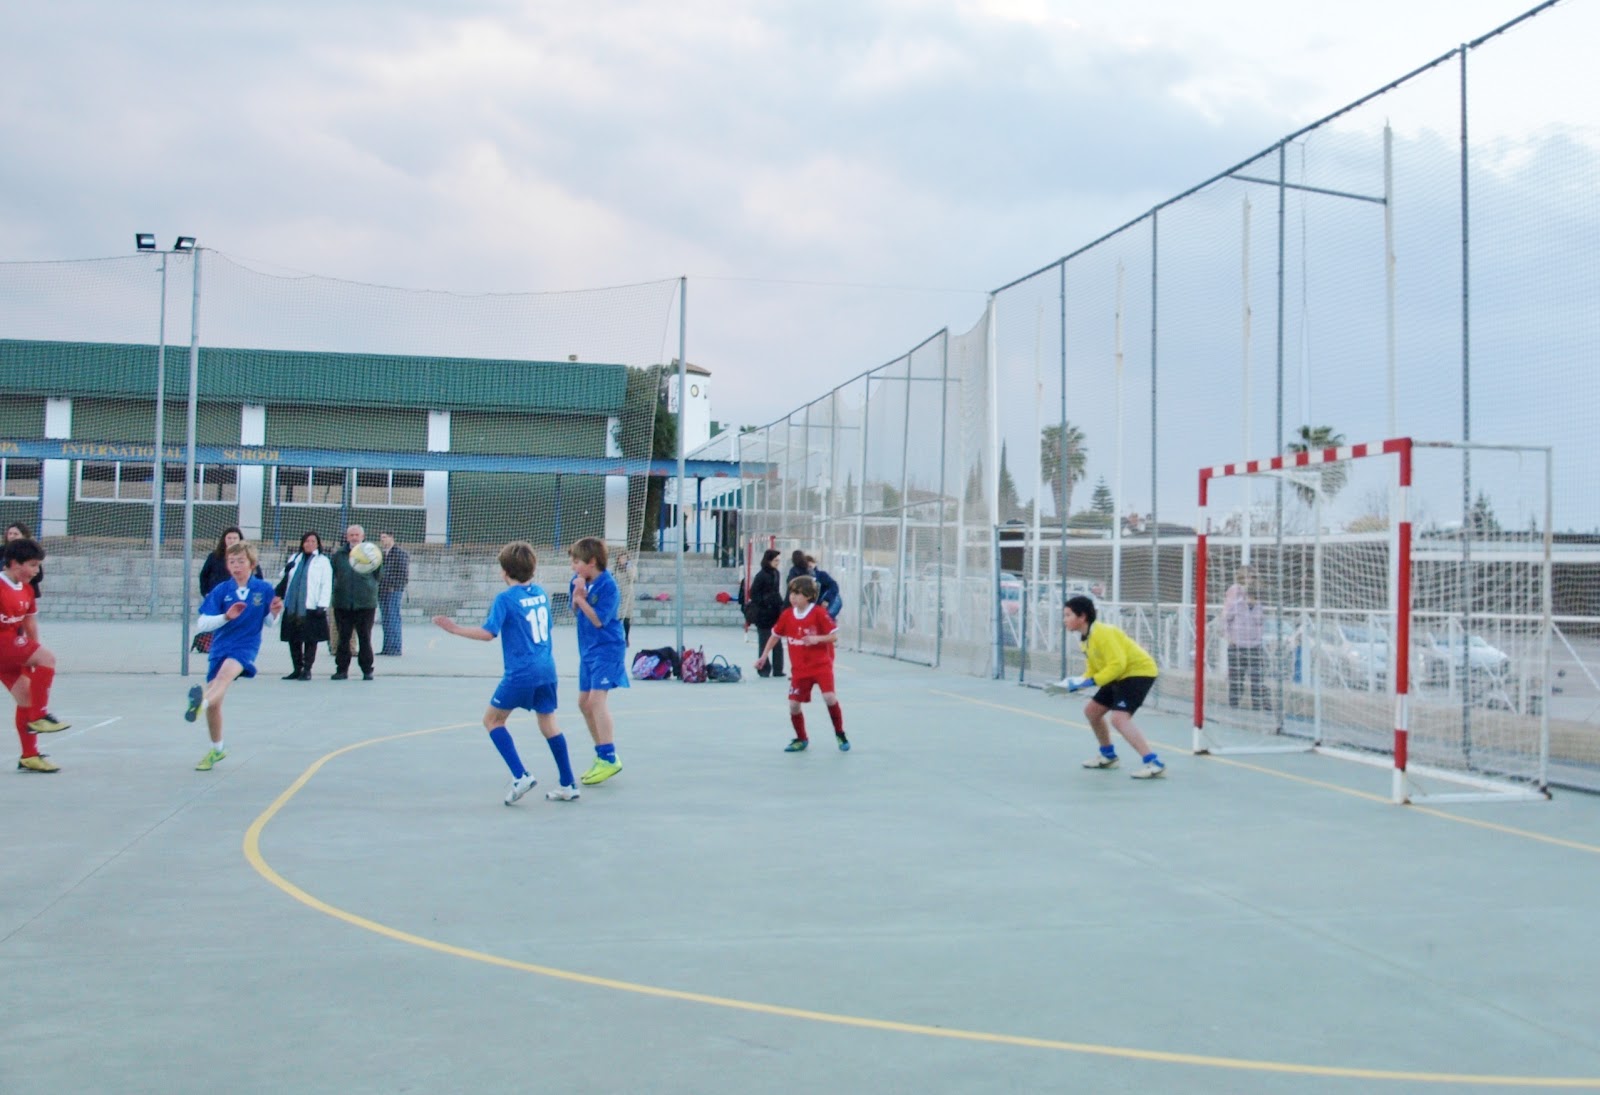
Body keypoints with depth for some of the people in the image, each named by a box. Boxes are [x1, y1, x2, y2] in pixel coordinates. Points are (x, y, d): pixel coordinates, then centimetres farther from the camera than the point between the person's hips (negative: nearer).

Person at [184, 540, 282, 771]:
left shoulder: (264, 589, -1)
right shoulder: (221, 591, -1)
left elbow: (268, 623, 11)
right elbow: (201, 624, -5)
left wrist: (274, 612, -12)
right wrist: (226, 616, -21)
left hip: (246, 647, -3)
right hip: (220, 647, 3)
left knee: (226, 672, -36)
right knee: (214, 704, 7)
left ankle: (202, 701, -66)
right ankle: (217, 748, 30)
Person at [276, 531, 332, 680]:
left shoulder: (323, 561, 3)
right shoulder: (294, 558, 18)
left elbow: (326, 585, -3)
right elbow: (285, 579, 28)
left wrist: (322, 605, -12)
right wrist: (286, 570, 4)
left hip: (311, 607, -5)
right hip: (292, 607, 5)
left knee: (310, 640, -2)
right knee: (293, 639, 7)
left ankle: (307, 670, 4)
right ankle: (297, 669, 15)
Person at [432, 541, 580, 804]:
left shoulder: (505, 599, -10)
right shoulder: (541, 592, 9)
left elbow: (488, 633, -17)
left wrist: (455, 629, -9)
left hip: (521, 673, -6)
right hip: (547, 669, 6)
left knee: (492, 719, 8)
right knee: (548, 723, 14)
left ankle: (521, 776, -5)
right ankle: (568, 785, 13)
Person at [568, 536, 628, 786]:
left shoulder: (608, 585, -17)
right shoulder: (579, 580, 4)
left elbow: (598, 619, -20)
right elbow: (575, 611, 2)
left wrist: (581, 599, -22)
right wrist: (576, 594, -16)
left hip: (607, 649, -9)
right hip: (588, 650, 9)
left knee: (596, 698, -19)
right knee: (584, 702, 13)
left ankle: (609, 758, -18)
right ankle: (602, 754, 26)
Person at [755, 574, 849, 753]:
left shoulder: (819, 613, -12)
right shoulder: (787, 615, 1)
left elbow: (834, 636, -11)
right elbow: (775, 635, 15)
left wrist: (817, 638, -27)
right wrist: (763, 656, 14)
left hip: (821, 665, -4)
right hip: (799, 668, 4)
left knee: (829, 697, -19)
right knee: (793, 704, 1)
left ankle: (840, 734, 3)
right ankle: (801, 739, 22)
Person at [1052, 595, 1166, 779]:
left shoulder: (1102, 633, -23)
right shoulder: (1086, 638, 7)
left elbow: (1118, 665, -29)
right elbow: (1094, 669, 13)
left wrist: (1091, 681, -30)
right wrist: (1077, 683, -4)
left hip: (1139, 672, -10)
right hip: (1121, 675, 10)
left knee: (1119, 718, -26)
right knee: (1091, 710, 16)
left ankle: (1154, 764, -29)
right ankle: (1108, 756, 34)